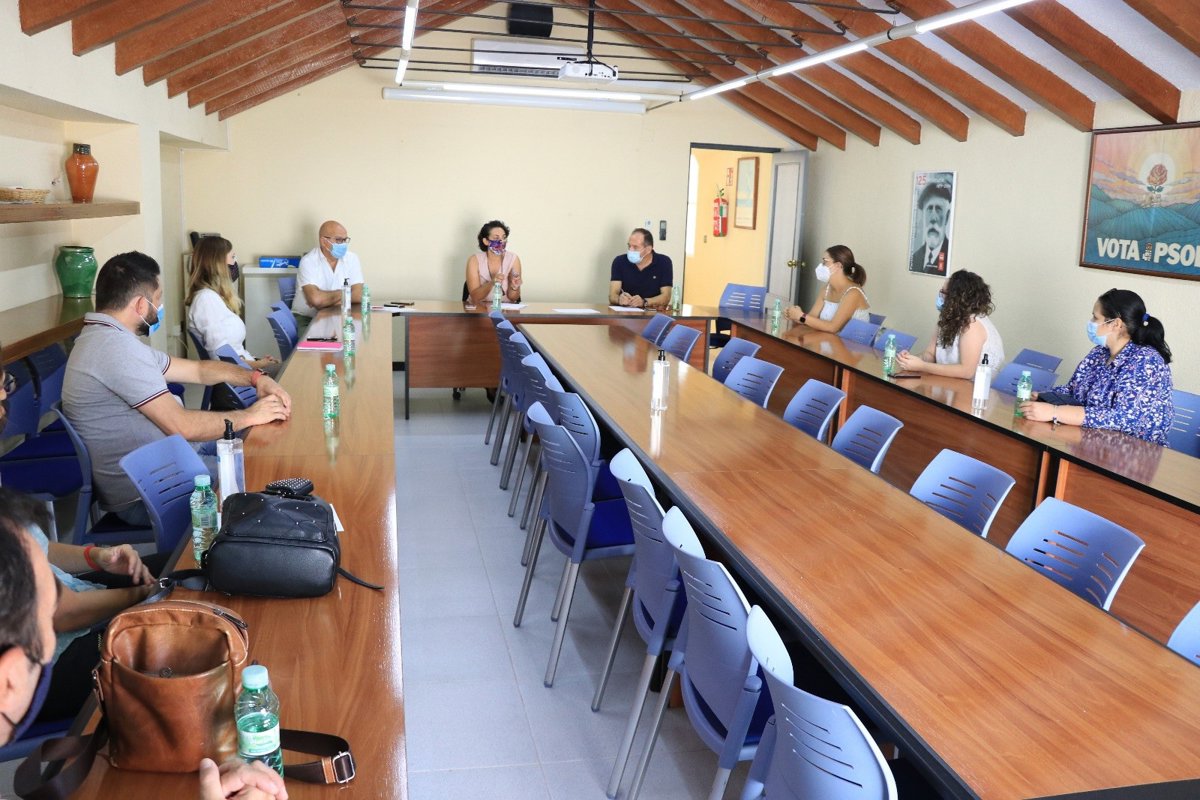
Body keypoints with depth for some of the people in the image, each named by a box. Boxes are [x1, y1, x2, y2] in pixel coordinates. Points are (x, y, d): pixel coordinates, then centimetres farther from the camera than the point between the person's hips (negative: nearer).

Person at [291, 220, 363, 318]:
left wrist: (325, 300, -19)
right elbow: (315, 299, -25)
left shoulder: (352, 259, 0)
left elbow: (358, 295, -10)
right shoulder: (308, 261, -12)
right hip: (306, 318, -1)